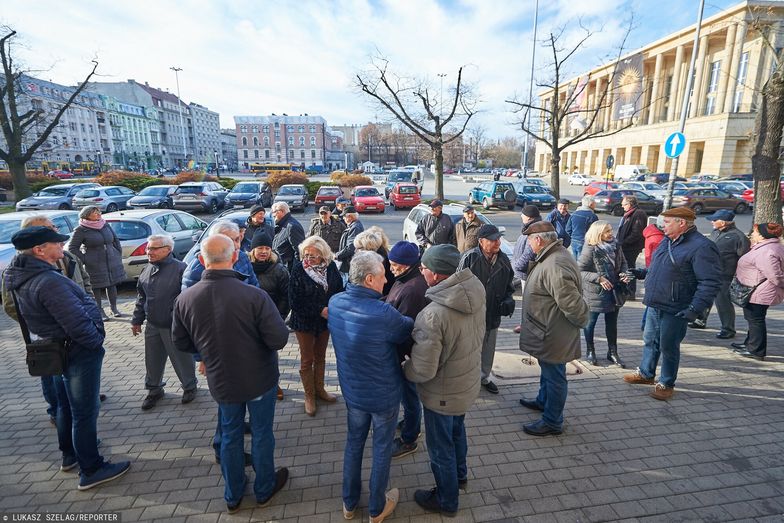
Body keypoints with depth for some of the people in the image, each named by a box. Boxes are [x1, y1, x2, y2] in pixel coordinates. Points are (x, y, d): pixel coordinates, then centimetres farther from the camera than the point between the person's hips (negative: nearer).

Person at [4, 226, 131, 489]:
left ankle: (70, 454, 44)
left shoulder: (18, 276, 1)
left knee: (66, 405, 26)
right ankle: (91, 470, 16)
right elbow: (77, 322, -31)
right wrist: (96, 340, -13)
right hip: (78, 352, -10)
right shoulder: (48, 281, -29)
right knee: (84, 412, 3)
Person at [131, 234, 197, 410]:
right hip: (152, 326, 6)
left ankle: (189, 387, 31)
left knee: (182, 359, 9)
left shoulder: (180, 269, -17)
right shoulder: (147, 270, 6)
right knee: (153, 360, 18)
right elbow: (141, 297, 16)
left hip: (175, 326, -6)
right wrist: (137, 320, 17)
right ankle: (154, 390, 38)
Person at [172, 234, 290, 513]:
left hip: (221, 382, 3)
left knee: (230, 435, 24)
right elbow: (279, 339, -24)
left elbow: (181, 343, -1)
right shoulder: (255, 295, -29)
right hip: (260, 379, -3)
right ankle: (264, 490, 41)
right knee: (262, 433, 19)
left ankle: (232, 495, 43)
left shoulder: (184, 299, -15)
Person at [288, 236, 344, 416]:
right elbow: (295, 301, -20)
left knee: (320, 357, 21)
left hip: (325, 320, 3)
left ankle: (319, 389, 41)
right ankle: (309, 396, 30)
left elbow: (339, 290, -3)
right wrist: (319, 311, -23)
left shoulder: (330, 267, -11)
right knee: (307, 360, 12)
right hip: (304, 322, -3)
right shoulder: (298, 269, -19)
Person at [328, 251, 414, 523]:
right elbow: (409, 329, -15)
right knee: (382, 449, 18)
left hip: (352, 391, 5)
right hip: (384, 395, -5)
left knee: (354, 442, 26)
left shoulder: (334, 303, -14)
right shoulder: (383, 313, -33)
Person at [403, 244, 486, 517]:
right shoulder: (476, 291, -14)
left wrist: (403, 369, -9)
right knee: (457, 430, 33)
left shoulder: (433, 315, -37)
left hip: (442, 394, -7)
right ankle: (460, 475, 58)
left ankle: (446, 501, 45)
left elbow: (423, 370, -29)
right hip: (468, 383, 7)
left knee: (441, 448, 19)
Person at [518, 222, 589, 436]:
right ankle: (543, 401, 50)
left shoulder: (555, 266, -32)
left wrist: (580, 322, -11)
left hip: (554, 335, -10)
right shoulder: (551, 256, 3)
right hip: (547, 330, 10)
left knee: (554, 375, 8)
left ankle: (552, 422, 26)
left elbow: (572, 303, -31)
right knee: (547, 370, 28)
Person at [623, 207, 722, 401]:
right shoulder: (667, 241, 9)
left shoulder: (701, 247, -18)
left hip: (675, 310, -8)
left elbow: (710, 282, -22)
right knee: (650, 341, 20)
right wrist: (641, 273, 10)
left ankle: (666, 384, 24)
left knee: (668, 347, 6)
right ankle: (646, 373, 37)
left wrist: (695, 309, -26)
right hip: (654, 305, 8)